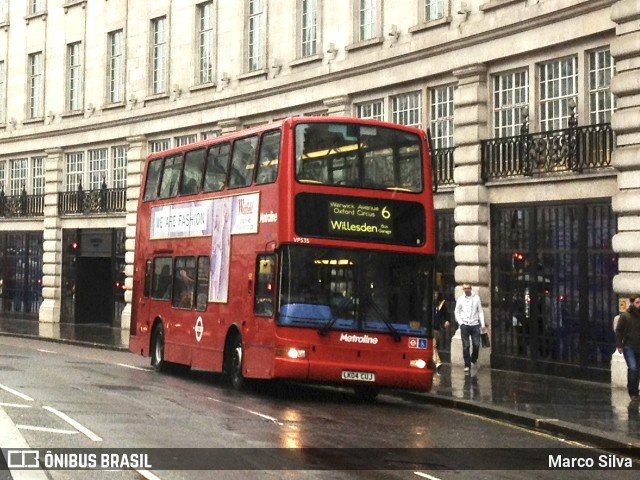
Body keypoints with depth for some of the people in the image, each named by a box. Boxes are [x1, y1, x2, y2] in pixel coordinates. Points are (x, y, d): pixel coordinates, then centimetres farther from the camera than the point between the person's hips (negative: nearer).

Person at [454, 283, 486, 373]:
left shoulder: (476, 298, 4)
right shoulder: (460, 299, 4)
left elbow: (480, 311, 6)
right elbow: (457, 312, 8)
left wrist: (482, 324, 0)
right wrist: (461, 323, -4)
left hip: (475, 325, 0)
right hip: (465, 325, 0)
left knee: (476, 345, -4)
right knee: (466, 346, -2)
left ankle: (473, 360, 21)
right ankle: (467, 365, 3)